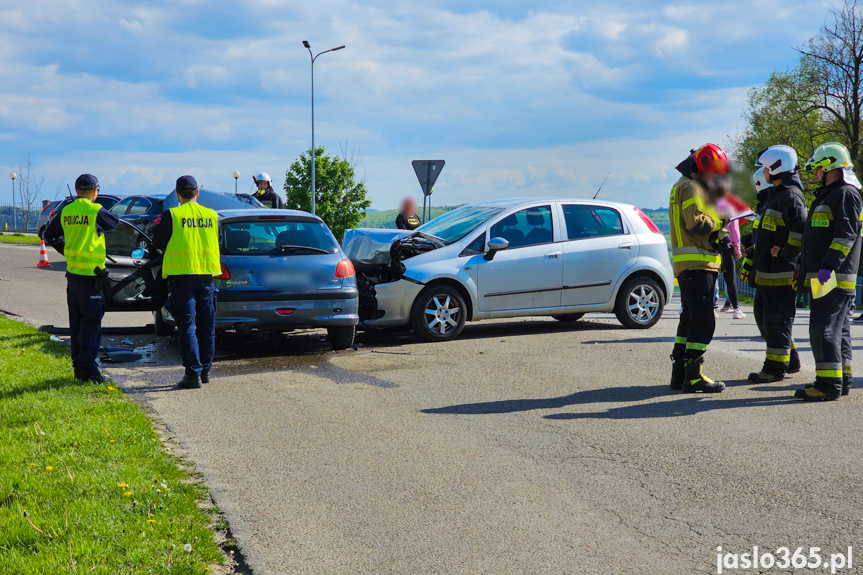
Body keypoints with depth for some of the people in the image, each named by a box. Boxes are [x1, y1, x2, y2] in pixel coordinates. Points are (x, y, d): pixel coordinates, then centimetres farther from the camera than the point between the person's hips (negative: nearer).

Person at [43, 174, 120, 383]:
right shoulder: (96, 211, -12)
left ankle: (78, 368, 19)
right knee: (92, 322, -4)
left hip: (72, 272, 7)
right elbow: (115, 223, 7)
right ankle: (88, 369, -6)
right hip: (90, 274, -7)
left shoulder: (66, 212, 6)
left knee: (76, 322, 13)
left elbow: (49, 236, 14)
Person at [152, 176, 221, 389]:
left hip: (182, 275, -4)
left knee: (187, 326, -2)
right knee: (206, 325, 13)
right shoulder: (212, 215, 4)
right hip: (206, 275, 4)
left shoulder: (172, 215, -8)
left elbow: (158, 243, -1)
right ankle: (205, 370, 19)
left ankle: (193, 373, -5)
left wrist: (158, 226, 18)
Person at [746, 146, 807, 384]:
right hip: (766, 270, 11)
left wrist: (785, 254, -20)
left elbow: (801, 230, -26)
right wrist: (755, 249, 21)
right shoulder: (774, 194, 18)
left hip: (781, 271, -11)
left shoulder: (791, 196, -15)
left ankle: (775, 368, 2)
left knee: (777, 319, -4)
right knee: (763, 314, 17)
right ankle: (789, 358, 27)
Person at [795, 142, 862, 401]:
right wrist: (804, 265, 29)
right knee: (839, 328, 13)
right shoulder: (827, 195, 22)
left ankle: (829, 384, -14)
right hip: (823, 275, 11)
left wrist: (828, 266, -28)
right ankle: (842, 380, 18)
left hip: (835, 277, -11)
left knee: (825, 329, -14)